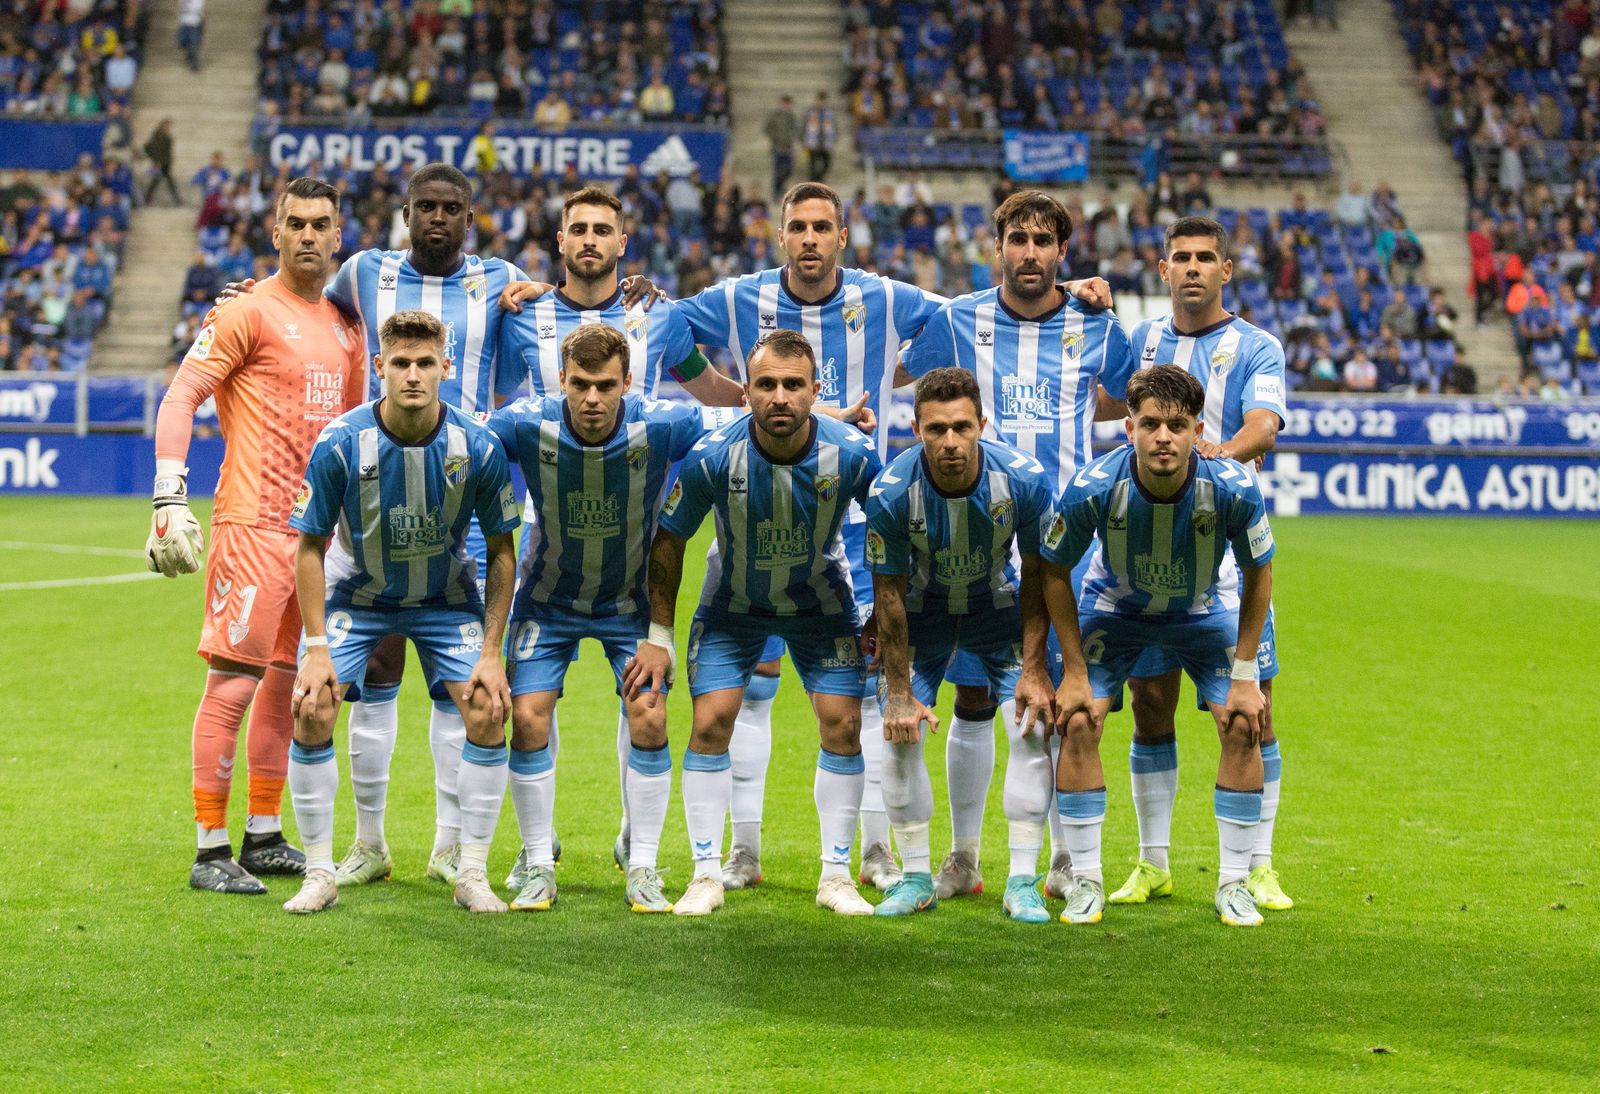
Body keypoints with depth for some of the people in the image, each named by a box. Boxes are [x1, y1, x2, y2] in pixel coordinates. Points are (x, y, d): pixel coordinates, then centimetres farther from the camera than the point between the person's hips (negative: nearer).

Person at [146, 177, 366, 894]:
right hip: (253, 523, -7)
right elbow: (180, 398, -10)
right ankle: (211, 850, -2)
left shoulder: (345, 324, 15)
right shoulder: (250, 312, -6)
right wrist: (169, 498, -19)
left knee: (287, 678, 13)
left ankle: (264, 839, 23)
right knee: (233, 681, -7)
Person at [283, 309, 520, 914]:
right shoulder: (339, 443, -24)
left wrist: (492, 651, -12)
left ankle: (472, 875, 2)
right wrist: (317, 647, -18)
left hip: (448, 597, 1)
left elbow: (501, 550, -9)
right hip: (358, 593, -1)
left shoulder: (478, 445, -22)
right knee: (310, 710, -16)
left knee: (489, 713, -14)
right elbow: (310, 546, -12)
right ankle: (320, 874, 0)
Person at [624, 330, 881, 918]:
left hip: (822, 602, 0)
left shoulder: (853, 454, -26)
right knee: (710, 722, -9)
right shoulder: (712, 457, -27)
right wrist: (658, 636, -10)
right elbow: (668, 540, -11)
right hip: (733, 603, 0)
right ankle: (706, 874, 3)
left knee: (843, 724, -6)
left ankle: (836, 875, 7)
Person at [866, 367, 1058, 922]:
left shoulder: (1025, 480, -28)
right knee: (898, 735, -9)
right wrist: (899, 693, -17)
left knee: (1037, 725, -12)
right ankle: (916, 878, 7)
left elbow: (1037, 577, -14)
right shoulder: (891, 492, -29)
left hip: (998, 606, 0)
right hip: (923, 610, 0)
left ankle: (1022, 881, -2)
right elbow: (889, 593, -17)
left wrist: (1034, 670, -16)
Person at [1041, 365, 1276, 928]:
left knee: (1243, 728, -11)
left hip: (1203, 613, 1)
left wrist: (1244, 675, -12)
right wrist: (1075, 673, -14)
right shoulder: (1093, 489, -33)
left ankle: (1234, 883, 4)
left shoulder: (1233, 487, -32)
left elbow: (1259, 574, -13)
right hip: (1113, 608, -1)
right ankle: (1086, 881, -1)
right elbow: (1054, 572, -15)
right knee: (1077, 725, -15)